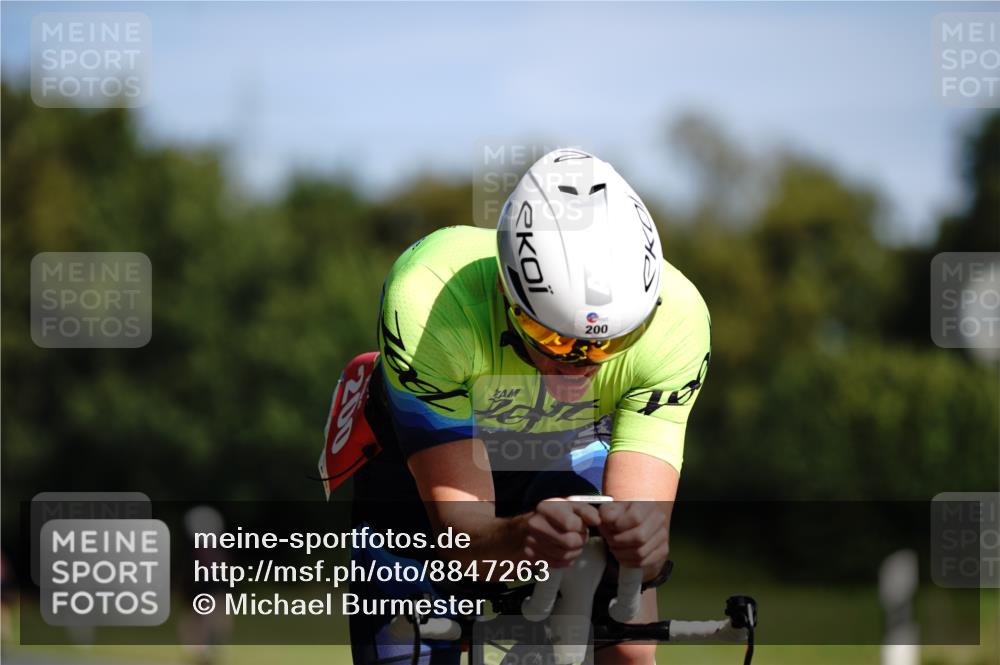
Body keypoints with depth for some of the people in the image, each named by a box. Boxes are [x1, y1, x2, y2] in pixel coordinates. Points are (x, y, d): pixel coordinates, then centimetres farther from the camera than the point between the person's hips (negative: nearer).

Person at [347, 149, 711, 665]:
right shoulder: (427, 302, -40)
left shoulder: (675, 317, -34)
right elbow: (456, 520, -40)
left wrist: (640, 535, -61)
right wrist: (519, 536, -64)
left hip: (573, 460, 1)